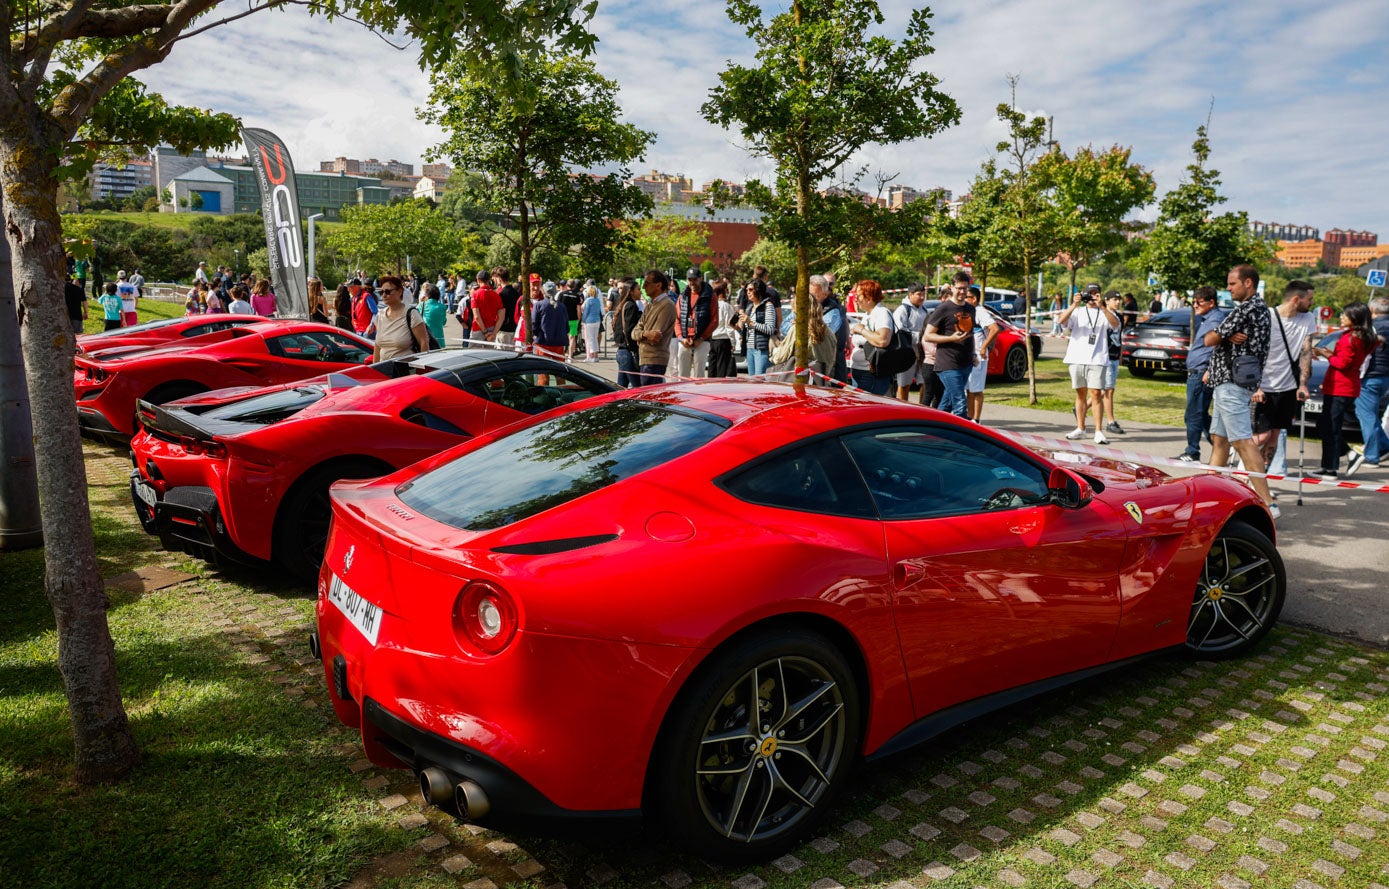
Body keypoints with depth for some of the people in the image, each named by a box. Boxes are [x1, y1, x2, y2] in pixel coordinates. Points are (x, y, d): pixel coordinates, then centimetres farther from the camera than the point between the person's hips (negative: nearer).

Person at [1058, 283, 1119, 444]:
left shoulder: (1105, 312, 11)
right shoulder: (1077, 311, 14)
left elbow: (1116, 324, -10)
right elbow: (1062, 320, -4)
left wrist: (1102, 307, -19)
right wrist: (1074, 304, -14)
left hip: (1097, 360, -2)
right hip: (1077, 358, 2)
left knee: (1095, 394, -9)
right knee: (1080, 394, 9)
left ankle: (1099, 432, -9)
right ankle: (1080, 428, 17)